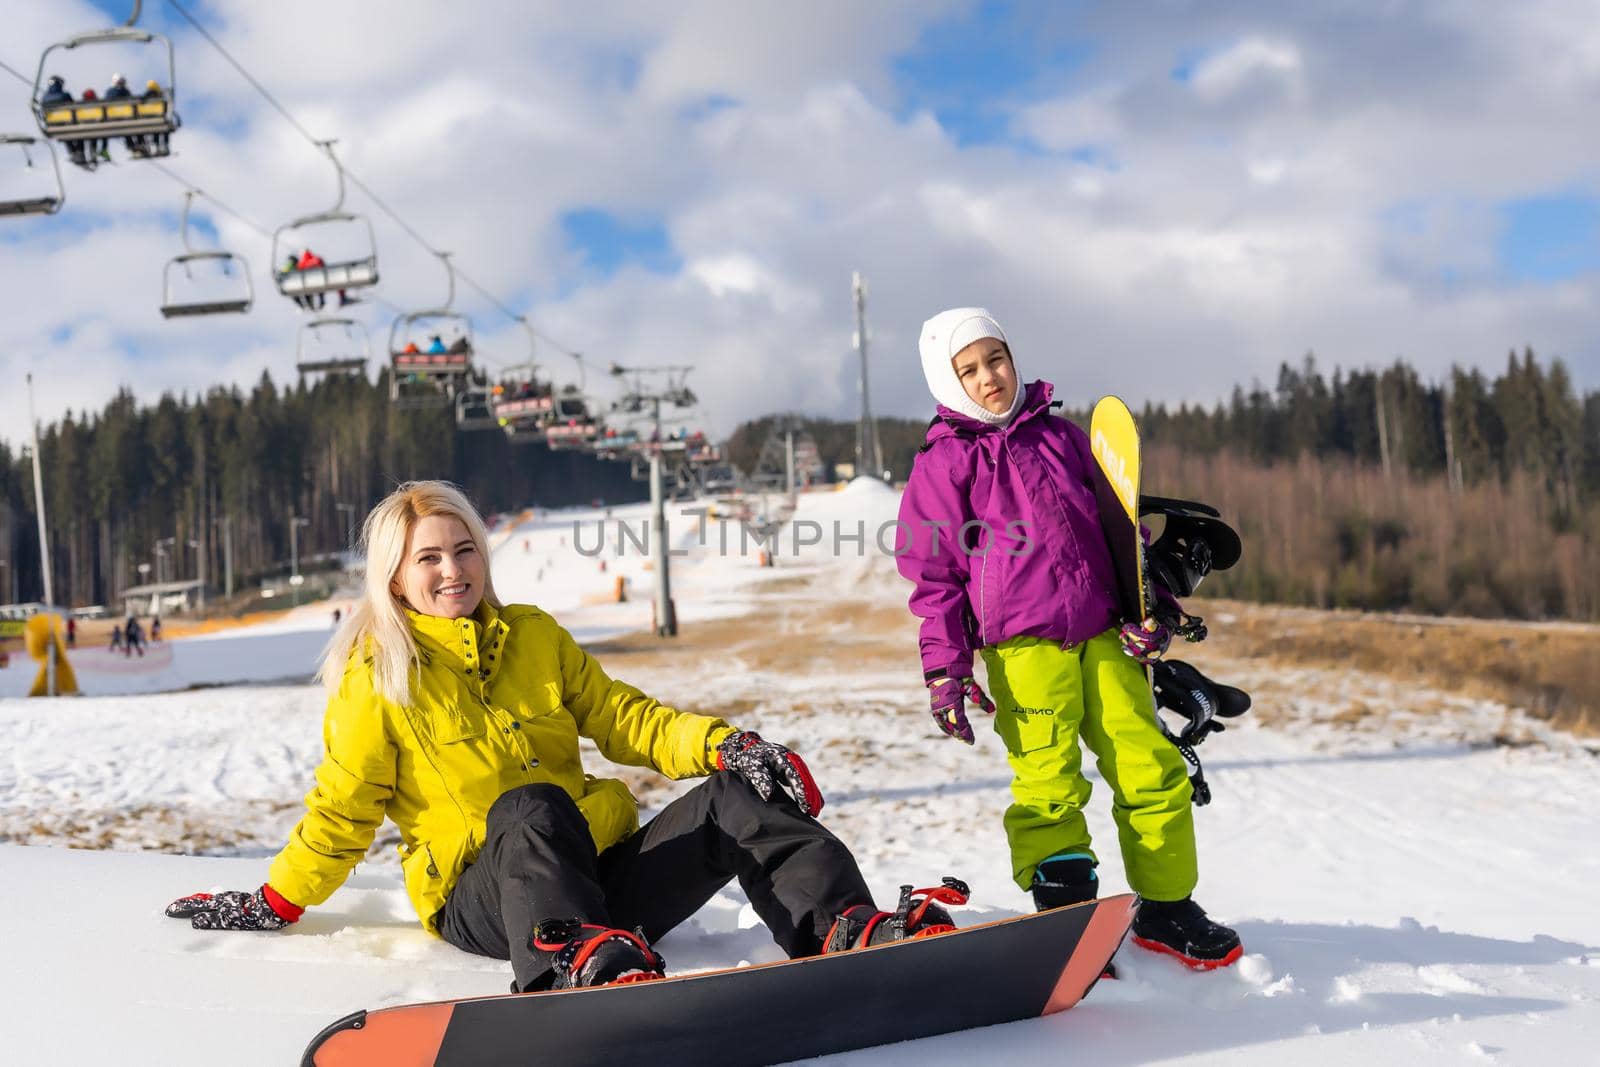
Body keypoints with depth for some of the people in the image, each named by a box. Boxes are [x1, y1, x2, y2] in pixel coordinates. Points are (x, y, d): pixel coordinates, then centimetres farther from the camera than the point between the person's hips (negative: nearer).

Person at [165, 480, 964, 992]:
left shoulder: (534, 637, 13)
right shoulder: (375, 678, 3)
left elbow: (622, 719, 10)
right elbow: (341, 811, 7)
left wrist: (718, 744, -5)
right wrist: (275, 904, 2)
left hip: (603, 868, 5)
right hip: (483, 901, -4)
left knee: (735, 800, -18)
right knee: (530, 807, -38)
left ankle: (849, 931, -36)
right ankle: (575, 962, -63)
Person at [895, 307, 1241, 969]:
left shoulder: (1061, 437, 15)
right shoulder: (944, 462, 4)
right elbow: (936, 571, 3)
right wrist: (944, 668, -3)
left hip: (1103, 635, 4)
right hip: (1024, 645, -4)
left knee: (1152, 769, 1)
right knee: (1049, 786, -6)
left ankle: (1166, 907, 15)